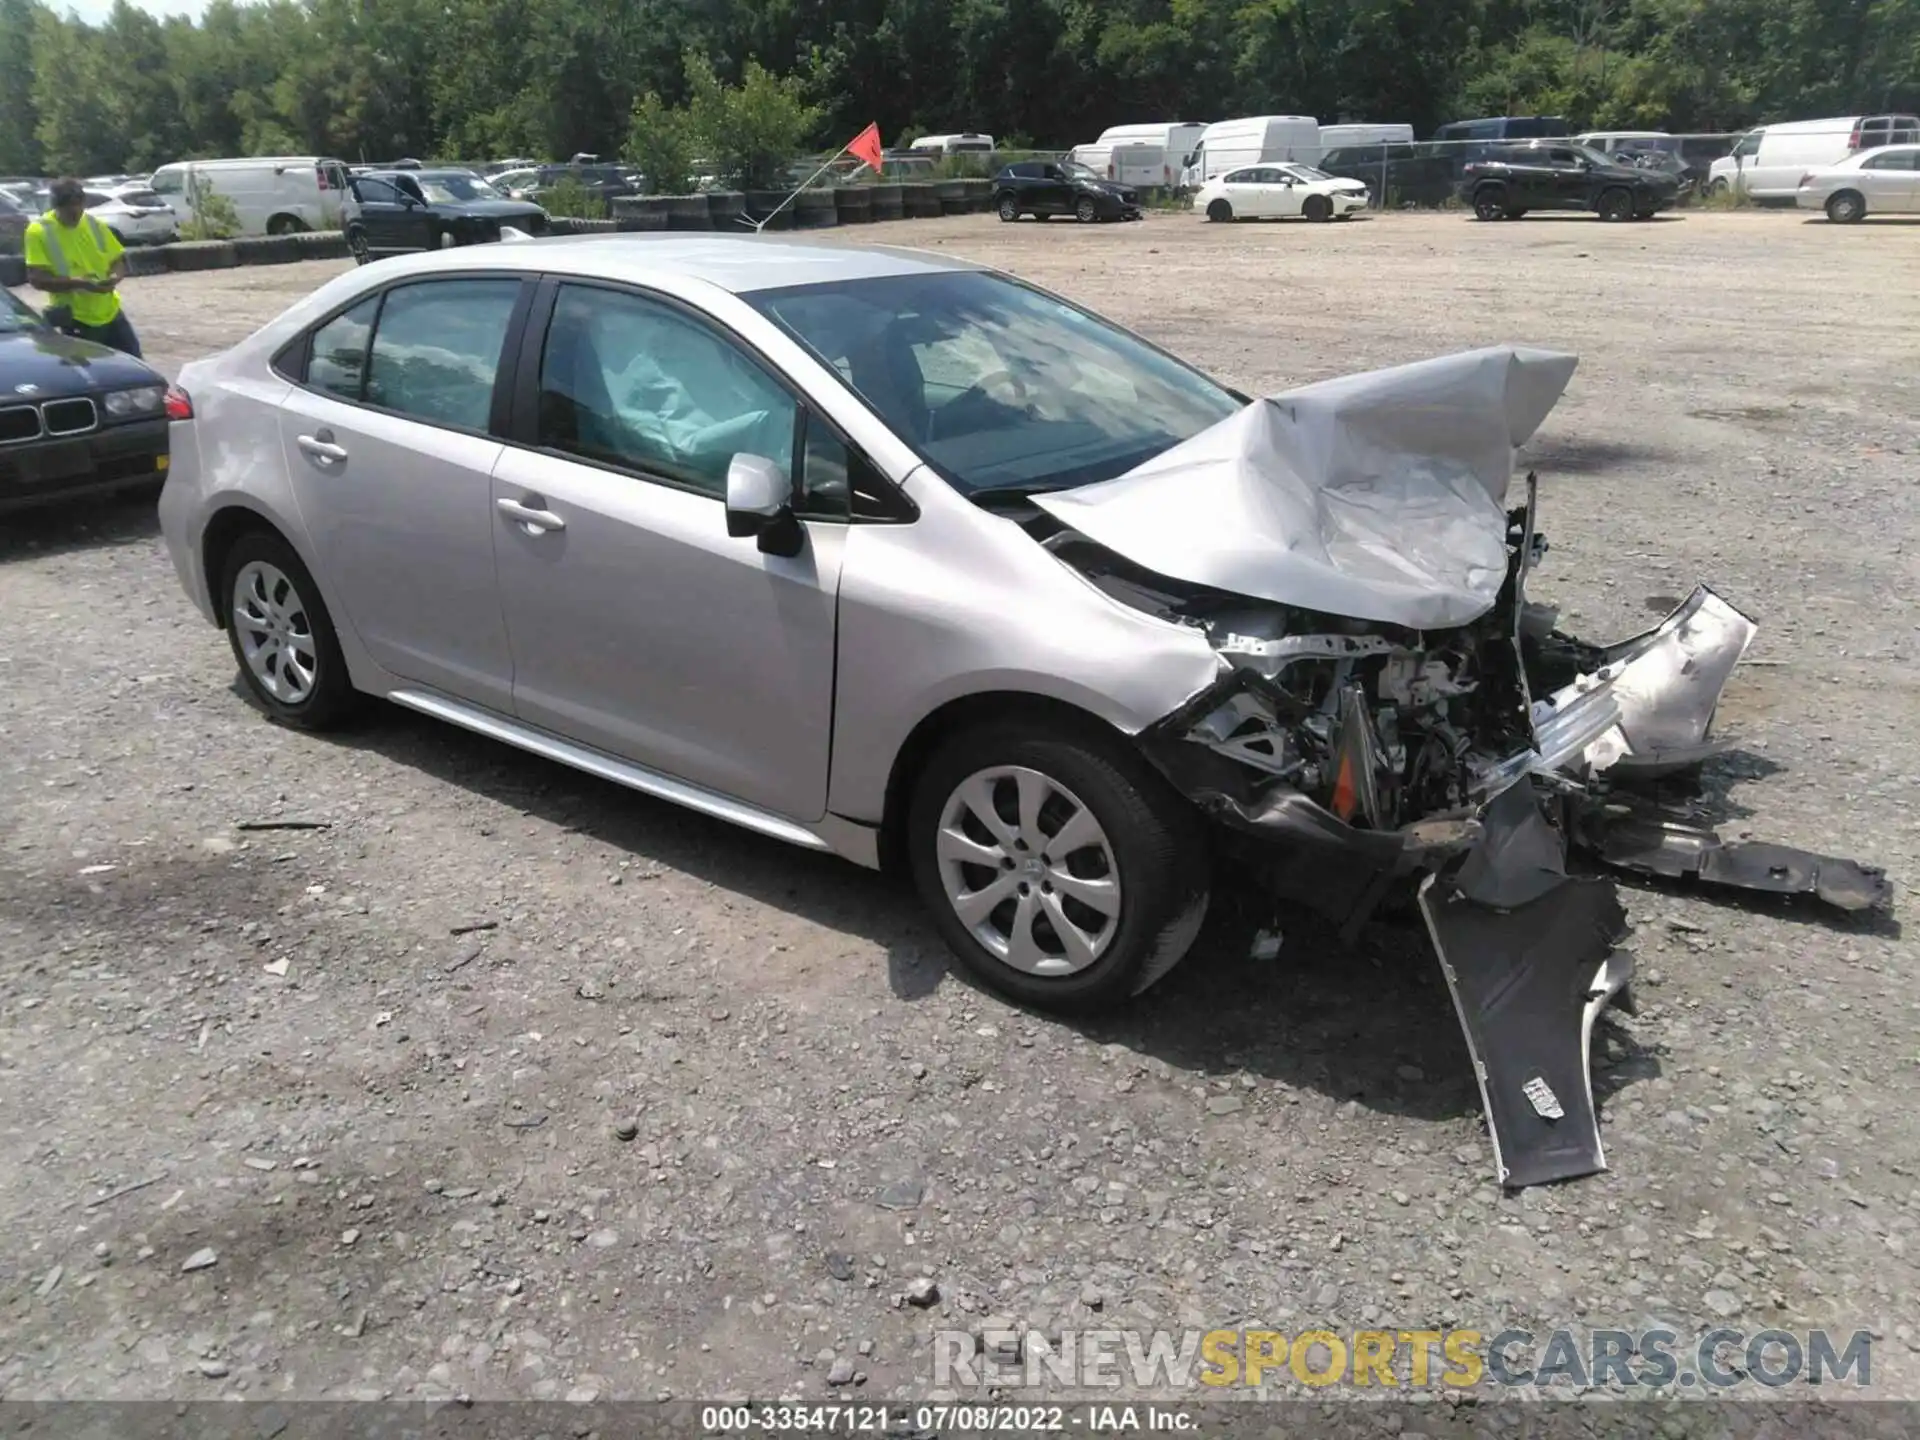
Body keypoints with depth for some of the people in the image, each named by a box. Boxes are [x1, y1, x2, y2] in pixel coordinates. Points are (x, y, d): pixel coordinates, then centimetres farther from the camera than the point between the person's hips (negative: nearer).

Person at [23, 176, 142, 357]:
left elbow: (119, 260, 10)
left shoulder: (94, 224, 4)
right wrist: (79, 283, -28)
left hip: (111, 314, 5)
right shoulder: (39, 231, -10)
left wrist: (115, 277, -14)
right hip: (76, 321, -5)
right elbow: (36, 279, -16)